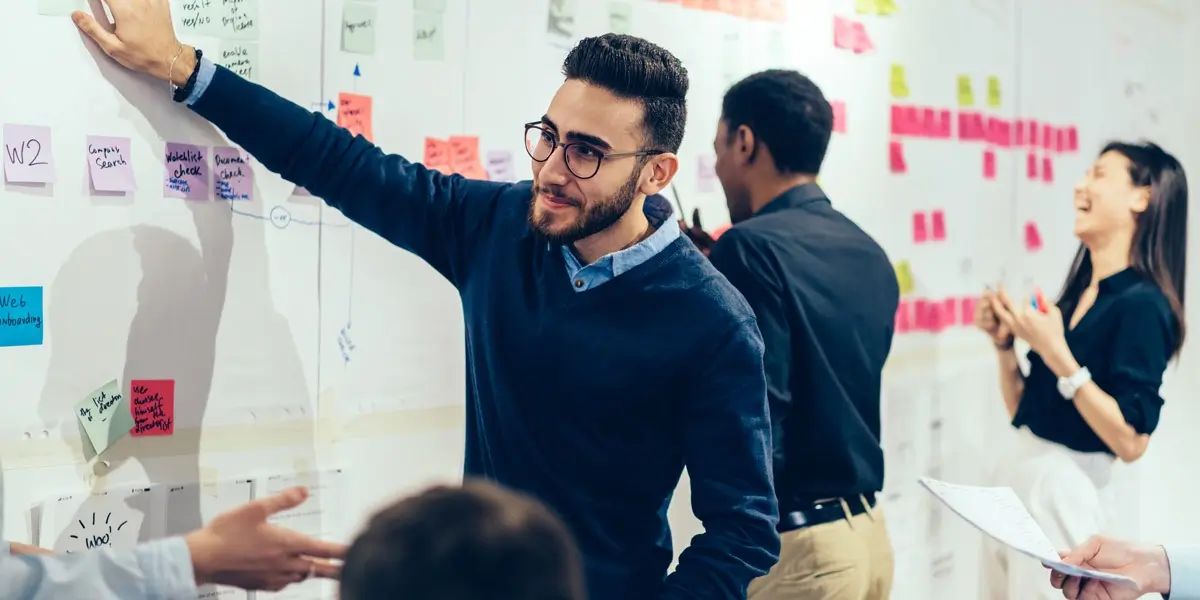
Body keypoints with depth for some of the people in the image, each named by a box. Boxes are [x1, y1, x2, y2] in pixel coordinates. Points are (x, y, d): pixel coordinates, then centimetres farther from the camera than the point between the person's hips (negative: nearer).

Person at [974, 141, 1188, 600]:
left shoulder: (1142, 304, -14)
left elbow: (1131, 441, -20)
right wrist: (1004, 344, 1)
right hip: (1013, 479, 8)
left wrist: (1057, 356, -21)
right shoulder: (1077, 293, 10)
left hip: (1061, 493, -8)